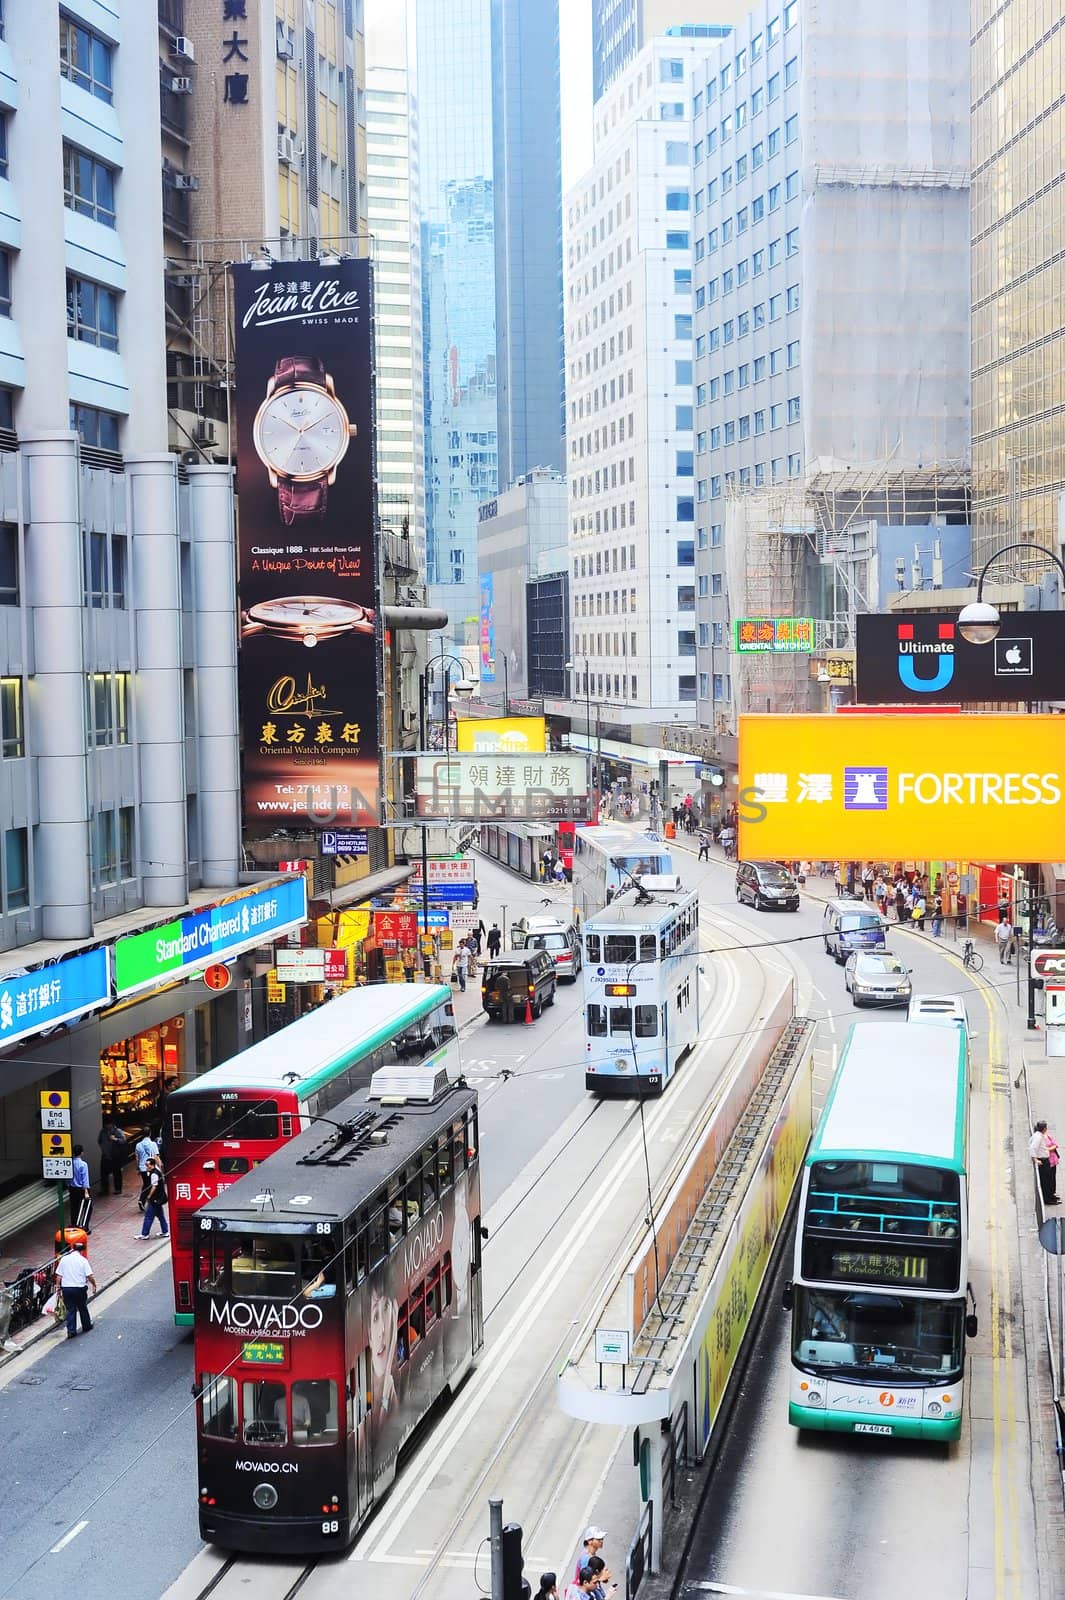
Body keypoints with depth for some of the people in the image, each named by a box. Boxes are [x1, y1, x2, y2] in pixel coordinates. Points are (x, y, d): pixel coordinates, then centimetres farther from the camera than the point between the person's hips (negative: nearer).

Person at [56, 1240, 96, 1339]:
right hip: (79, 1288, -2)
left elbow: (58, 1276, 4)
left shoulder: (64, 1259, 4)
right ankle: (86, 1326, 31)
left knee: (70, 1310, 8)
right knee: (82, 1308, 17)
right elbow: (89, 1276, -9)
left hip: (66, 1288, 2)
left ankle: (71, 1331, 1)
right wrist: (94, 1285, 6)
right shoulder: (83, 1260, -6)